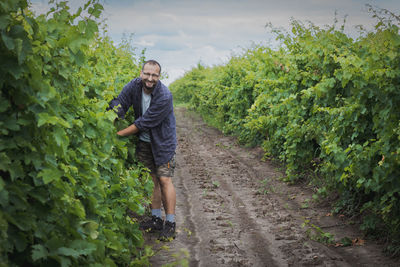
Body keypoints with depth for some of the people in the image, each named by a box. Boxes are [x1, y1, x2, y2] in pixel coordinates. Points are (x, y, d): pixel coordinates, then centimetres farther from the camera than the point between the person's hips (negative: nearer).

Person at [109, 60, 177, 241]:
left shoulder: (164, 97, -28)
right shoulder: (134, 86, -11)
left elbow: (144, 123, -27)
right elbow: (118, 106, -15)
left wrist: (119, 134, -24)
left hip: (163, 141, -5)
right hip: (144, 141, 5)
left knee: (164, 180, -8)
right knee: (151, 179, 9)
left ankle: (170, 224, 1)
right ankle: (156, 219, 20)